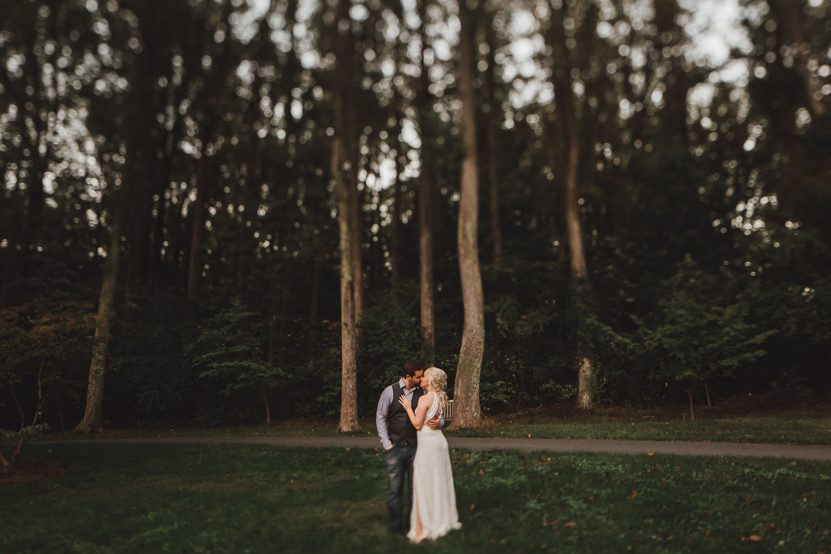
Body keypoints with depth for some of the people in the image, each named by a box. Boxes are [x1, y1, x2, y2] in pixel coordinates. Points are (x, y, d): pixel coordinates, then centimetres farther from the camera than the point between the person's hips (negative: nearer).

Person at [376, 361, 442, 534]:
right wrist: (386, 444, -5)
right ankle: (395, 527, 18)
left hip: (415, 448, 2)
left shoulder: (422, 393, 2)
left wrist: (439, 422, -19)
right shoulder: (390, 391, -5)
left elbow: (437, 414, 6)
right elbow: (380, 418, 0)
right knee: (395, 489, 4)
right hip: (395, 448, -2)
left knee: (415, 488, 7)